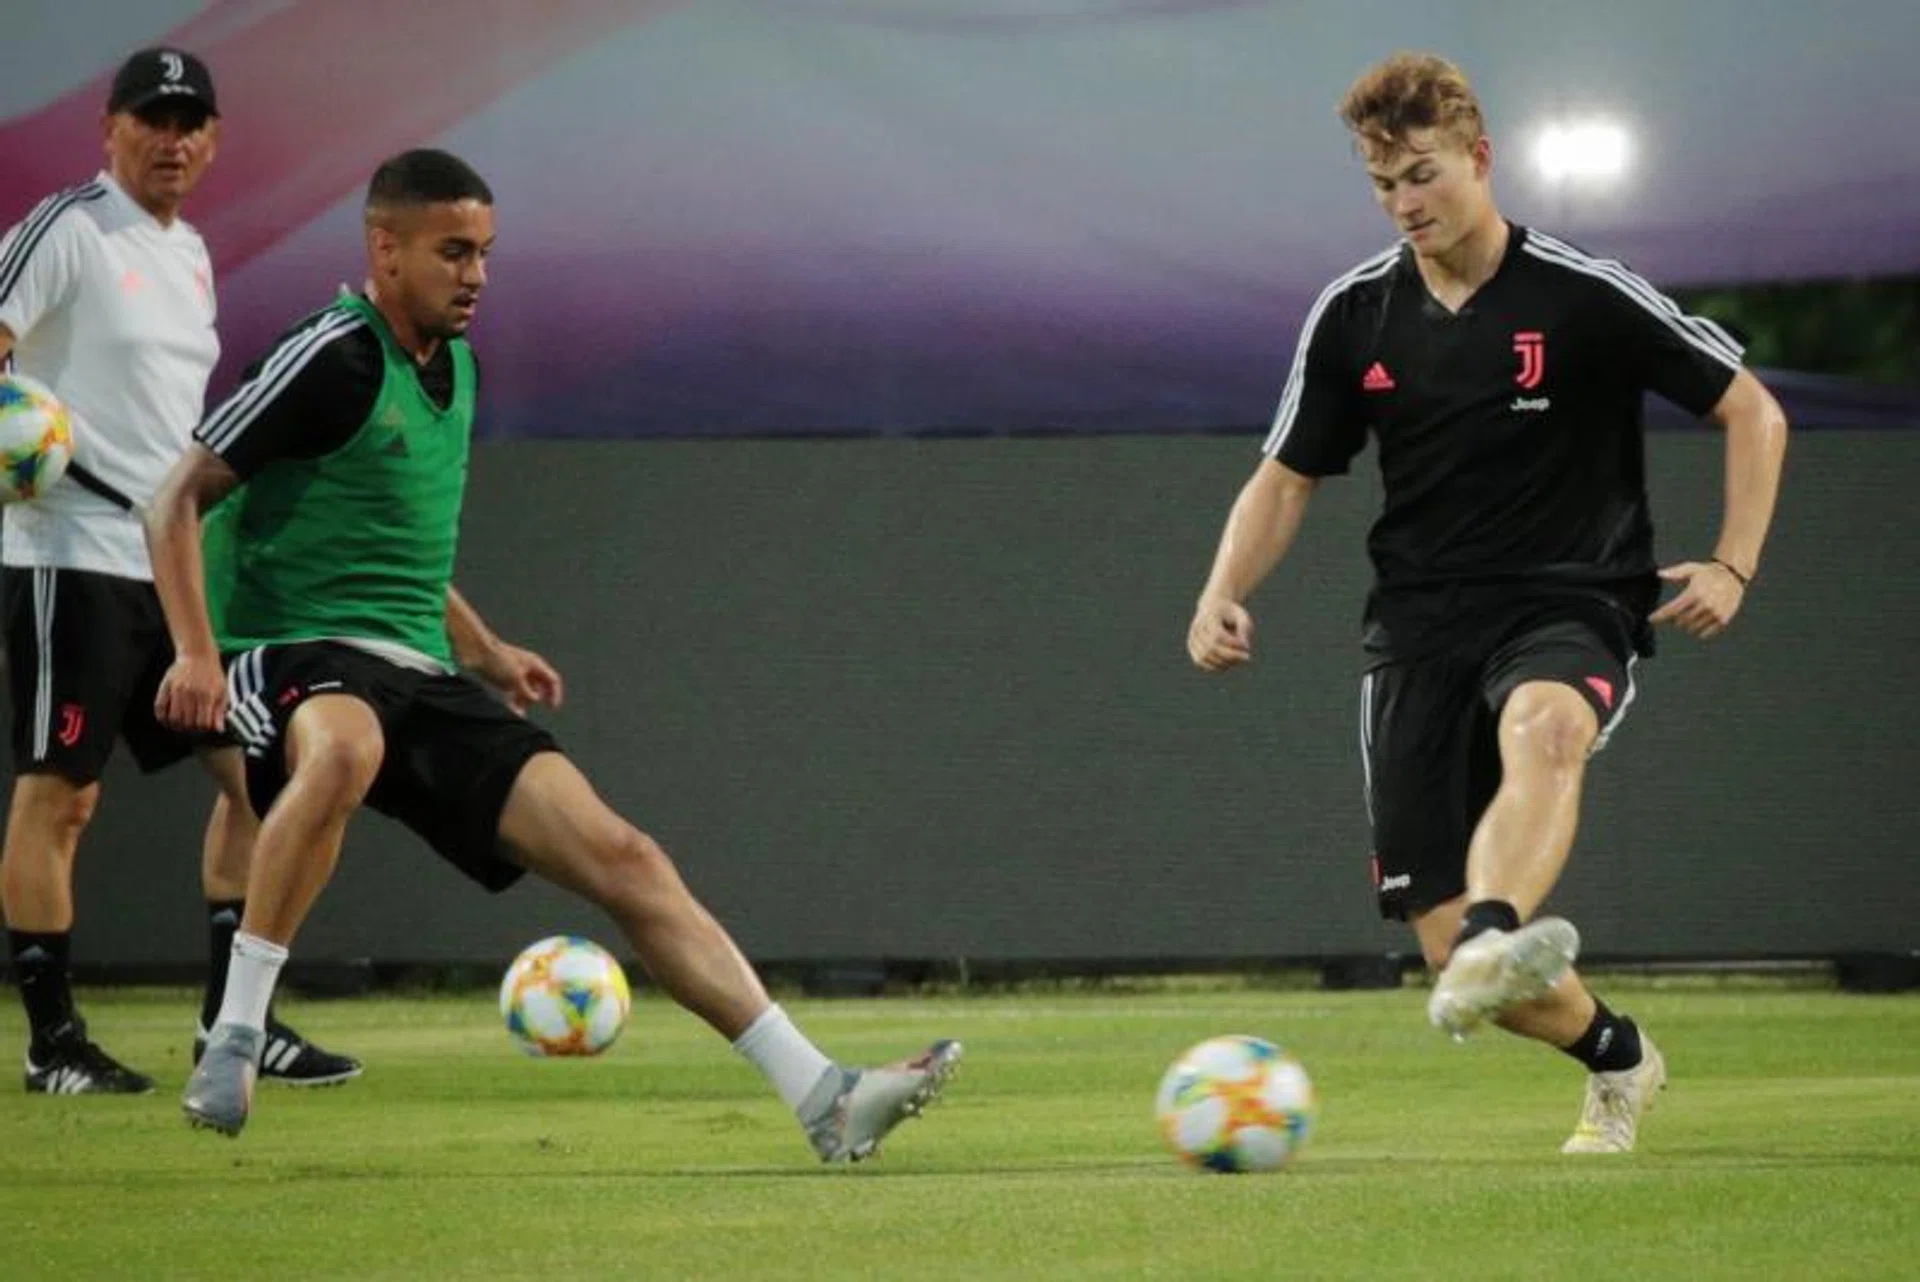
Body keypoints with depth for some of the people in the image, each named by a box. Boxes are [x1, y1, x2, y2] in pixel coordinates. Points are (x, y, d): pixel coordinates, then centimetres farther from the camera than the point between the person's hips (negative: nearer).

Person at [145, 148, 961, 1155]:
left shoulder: (453, 366, 17)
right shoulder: (335, 357, -9)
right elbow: (179, 499, -9)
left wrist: (484, 653, 25)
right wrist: (196, 651, -21)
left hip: (423, 677, 7)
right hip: (298, 655, -7)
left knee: (622, 859, -5)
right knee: (345, 748, -44)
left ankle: (820, 1096, -7)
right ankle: (233, 1040, -31)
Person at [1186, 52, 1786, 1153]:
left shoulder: (1585, 296, -3)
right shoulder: (1356, 316, 8)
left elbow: (1754, 413, 4)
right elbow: (1288, 479, 17)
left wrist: (1733, 567, -8)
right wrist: (1225, 594, -1)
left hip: (1570, 614, -3)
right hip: (1421, 627, 4)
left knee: (1542, 729, -42)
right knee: (1445, 941, -8)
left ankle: (1496, 942, -69)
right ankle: (1617, 1059, 21)